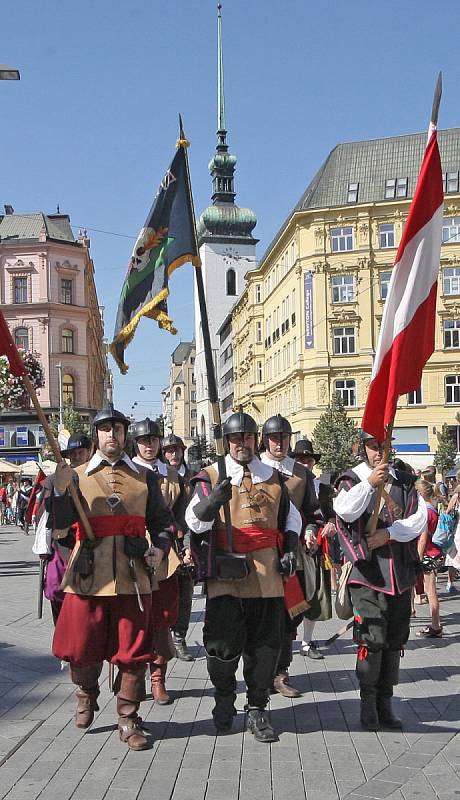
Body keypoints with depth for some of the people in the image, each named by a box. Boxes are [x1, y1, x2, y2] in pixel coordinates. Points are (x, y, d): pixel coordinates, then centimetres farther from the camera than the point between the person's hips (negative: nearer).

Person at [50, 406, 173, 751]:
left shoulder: (145, 477, 10)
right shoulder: (78, 476, 5)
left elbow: (162, 521, 16)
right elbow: (58, 526, -6)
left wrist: (160, 547, -4)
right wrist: (60, 490, -22)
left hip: (132, 578, 1)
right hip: (87, 577, 0)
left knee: (132, 652, 3)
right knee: (83, 649, 9)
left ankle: (129, 720, 18)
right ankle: (87, 695, 39)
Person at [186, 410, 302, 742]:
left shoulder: (273, 477, 14)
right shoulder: (211, 476, 3)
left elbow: (291, 517, 26)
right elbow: (194, 521, -10)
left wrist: (290, 550, 10)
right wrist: (213, 500, -30)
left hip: (266, 572, 3)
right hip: (225, 573, -3)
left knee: (265, 642, 3)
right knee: (223, 641, -2)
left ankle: (258, 709, 15)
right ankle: (224, 702, 22)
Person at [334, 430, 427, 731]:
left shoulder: (405, 481, 13)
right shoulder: (353, 480, 4)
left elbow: (420, 518, 1)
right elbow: (344, 511, -17)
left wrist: (388, 533, -12)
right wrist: (369, 483, -28)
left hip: (400, 573, 4)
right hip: (368, 571, -4)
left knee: (395, 639, 8)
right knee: (373, 639, -10)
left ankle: (385, 702, 17)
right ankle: (368, 702, 4)